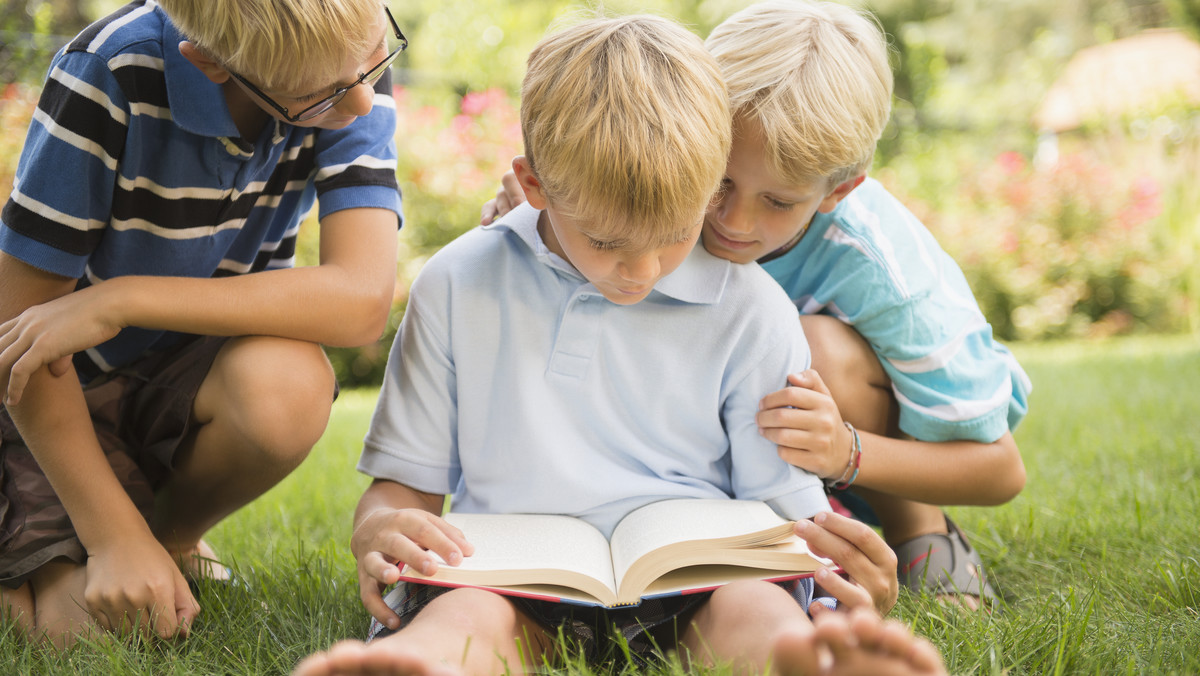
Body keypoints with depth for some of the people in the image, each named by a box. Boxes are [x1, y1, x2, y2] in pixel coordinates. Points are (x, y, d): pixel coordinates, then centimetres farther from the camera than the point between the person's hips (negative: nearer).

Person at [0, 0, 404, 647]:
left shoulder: (350, 64, -18)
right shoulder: (109, 73, -26)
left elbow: (363, 298, -30)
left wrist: (118, 300, -34)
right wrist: (115, 537, -24)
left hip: (196, 374, 2)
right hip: (69, 383, -2)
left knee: (287, 386, -33)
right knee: (81, 617, -23)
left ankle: (173, 533, 0)